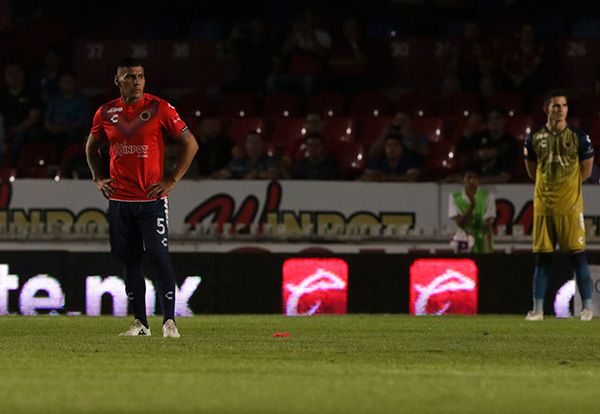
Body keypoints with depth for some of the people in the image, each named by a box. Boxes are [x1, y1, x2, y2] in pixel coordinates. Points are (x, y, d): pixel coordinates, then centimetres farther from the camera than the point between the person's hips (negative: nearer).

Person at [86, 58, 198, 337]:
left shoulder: (159, 109, -5)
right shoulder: (106, 113, 6)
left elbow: (190, 144, -1)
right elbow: (92, 147, 24)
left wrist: (171, 180, -7)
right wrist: (98, 178, 11)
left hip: (152, 198, -4)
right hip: (119, 199, 4)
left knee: (159, 258, -9)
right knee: (130, 261, 7)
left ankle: (169, 321, -6)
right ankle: (140, 322, 14)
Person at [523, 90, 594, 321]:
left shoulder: (578, 137, -1)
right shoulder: (535, 138, 4)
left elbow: (586, 170, 8)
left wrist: (568, 185, 6)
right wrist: (549, 185, 10)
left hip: (570, 206, -2)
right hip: (543, 205, 2)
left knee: (578, 256, -3)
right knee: (542, 257, 4)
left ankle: (588, 306, 3)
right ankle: (537, 308, 7)